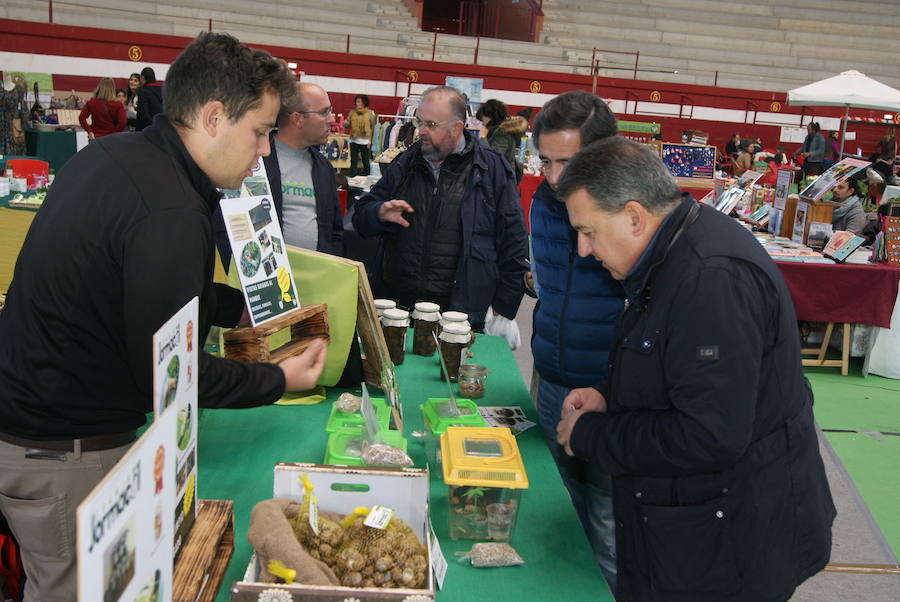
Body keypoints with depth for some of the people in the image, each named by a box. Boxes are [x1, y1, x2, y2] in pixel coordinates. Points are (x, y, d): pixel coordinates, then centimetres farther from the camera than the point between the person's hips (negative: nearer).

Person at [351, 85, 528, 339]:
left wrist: (504, 309, -3)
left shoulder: (492, 169, -2)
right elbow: (361, 217, 16)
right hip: (395, 304, 4)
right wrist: (380, 213, -9)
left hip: (459, 314, -3)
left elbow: (513, 243, -2)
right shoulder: (405, 164, 11)